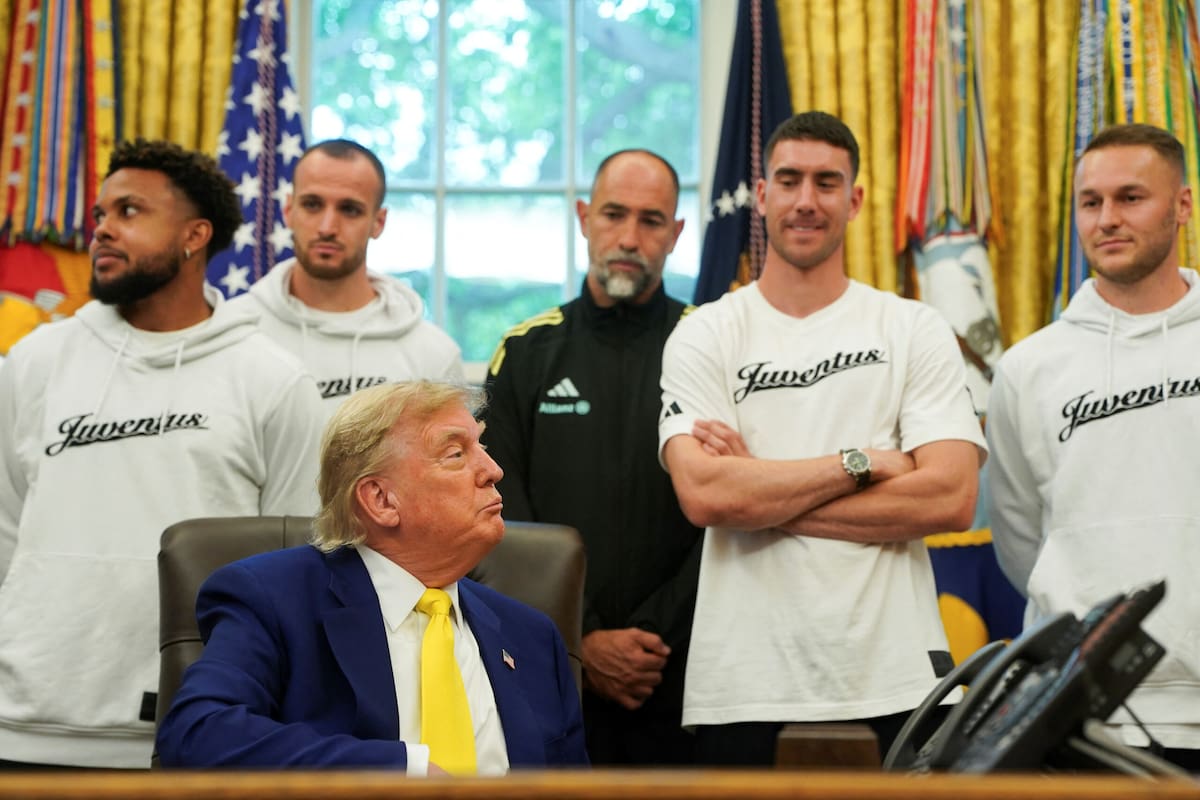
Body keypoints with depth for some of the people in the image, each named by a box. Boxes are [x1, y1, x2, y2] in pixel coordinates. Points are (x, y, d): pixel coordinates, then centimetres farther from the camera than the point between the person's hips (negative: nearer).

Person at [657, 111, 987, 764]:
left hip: (895, 678, 1)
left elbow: (952, 498, -8)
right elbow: (703, 495, -11)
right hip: (744, 683, 0)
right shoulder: (704, 336, 3)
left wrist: (763, 496, -10)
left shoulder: (916, 331, 4)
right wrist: (858, 463, -10)